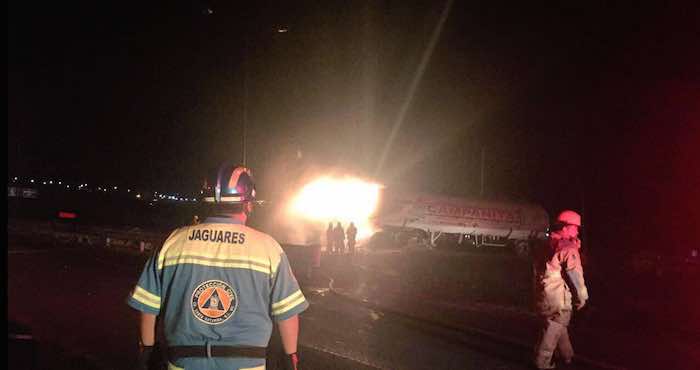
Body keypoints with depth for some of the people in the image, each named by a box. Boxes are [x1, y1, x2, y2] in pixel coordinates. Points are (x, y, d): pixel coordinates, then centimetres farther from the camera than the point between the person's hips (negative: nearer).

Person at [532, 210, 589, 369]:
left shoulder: (544, 246, 11)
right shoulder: (568, 248, -15)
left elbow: (537, 271, 15)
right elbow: (576, 275, -15)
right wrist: (582, 298, -7)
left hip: (542, 295, 8)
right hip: (559, 298, -8)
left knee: (557, 326, 21)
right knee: (554, 328, 2)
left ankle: (567, 355, 34)